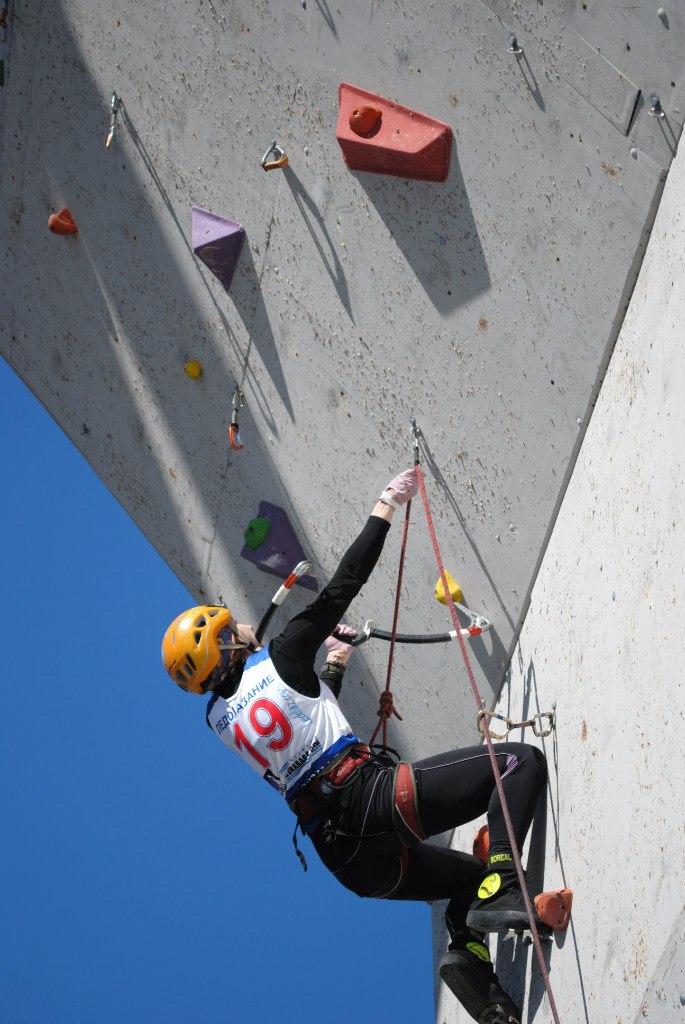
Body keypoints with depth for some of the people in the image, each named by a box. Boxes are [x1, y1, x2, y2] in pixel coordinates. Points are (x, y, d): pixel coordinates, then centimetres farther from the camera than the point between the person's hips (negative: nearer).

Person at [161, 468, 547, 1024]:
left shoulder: (218, 718, 16)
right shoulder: (279, 658, -4)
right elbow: (342, 586, -1)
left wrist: (332, 666, 41)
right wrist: (385, 508, 7)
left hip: (347, 859, 8)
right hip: (375, 796, -7)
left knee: (469, 875, 27)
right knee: (522, 759, -5)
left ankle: (468, 951, -3)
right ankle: (501, 890, -21)